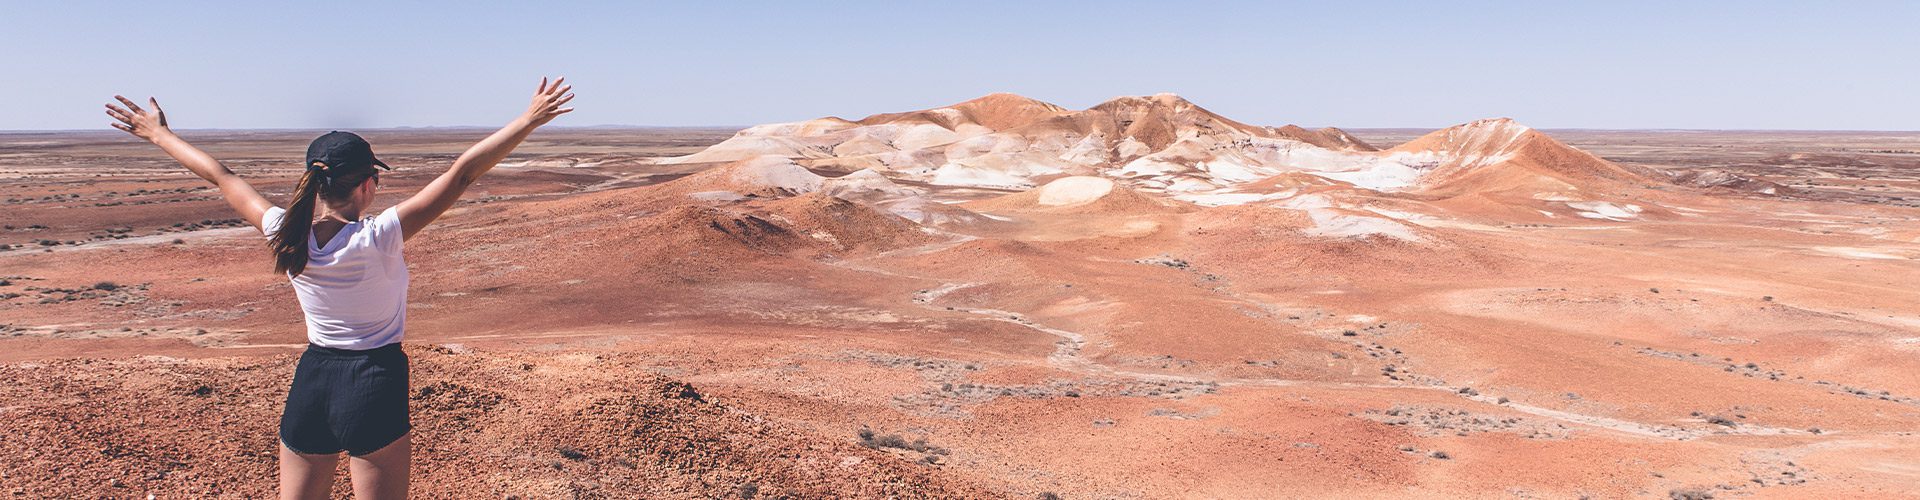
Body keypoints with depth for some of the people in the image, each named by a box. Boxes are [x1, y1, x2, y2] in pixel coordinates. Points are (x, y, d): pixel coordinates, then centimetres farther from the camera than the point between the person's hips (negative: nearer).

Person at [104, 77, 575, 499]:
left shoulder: (286, 235, -6)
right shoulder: (378, 238, -19)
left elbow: (220, 176, 9)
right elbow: (462, 173, -23)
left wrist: (159, 135, 24)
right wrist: (530, 119, -24)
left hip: (310, 383, 5)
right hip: (375, 383, -5)